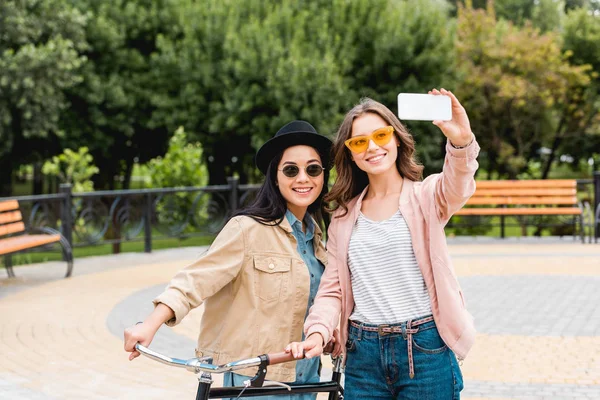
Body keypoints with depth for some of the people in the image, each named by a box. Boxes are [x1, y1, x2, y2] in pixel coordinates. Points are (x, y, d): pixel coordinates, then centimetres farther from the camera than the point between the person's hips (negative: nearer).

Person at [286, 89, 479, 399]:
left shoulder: (425, 196, 0)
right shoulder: (344, 216, 11)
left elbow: (456, 186, -23)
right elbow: (333, 288, 10)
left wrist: (461, 141, -45)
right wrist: (318, 332, -10)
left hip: (425, 351, -3)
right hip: (363, 355, 3)